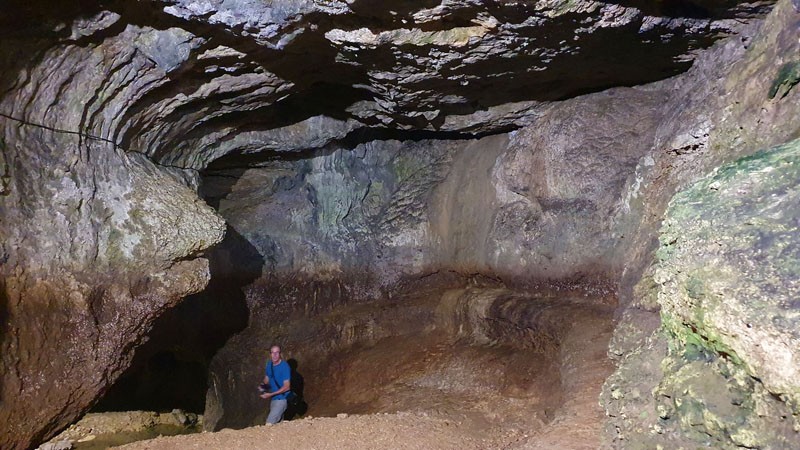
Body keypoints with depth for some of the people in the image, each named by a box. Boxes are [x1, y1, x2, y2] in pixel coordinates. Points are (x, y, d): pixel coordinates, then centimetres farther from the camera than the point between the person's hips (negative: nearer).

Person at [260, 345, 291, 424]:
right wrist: (264, 386, -7)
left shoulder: (285, 366, -19)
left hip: (281, 399, -7)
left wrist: (270, 394, -22)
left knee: (270, 423, -15)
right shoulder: (269, 364, 3)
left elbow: (287, 387, -20)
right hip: (273, 399, 7)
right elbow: (266, 379, 16)